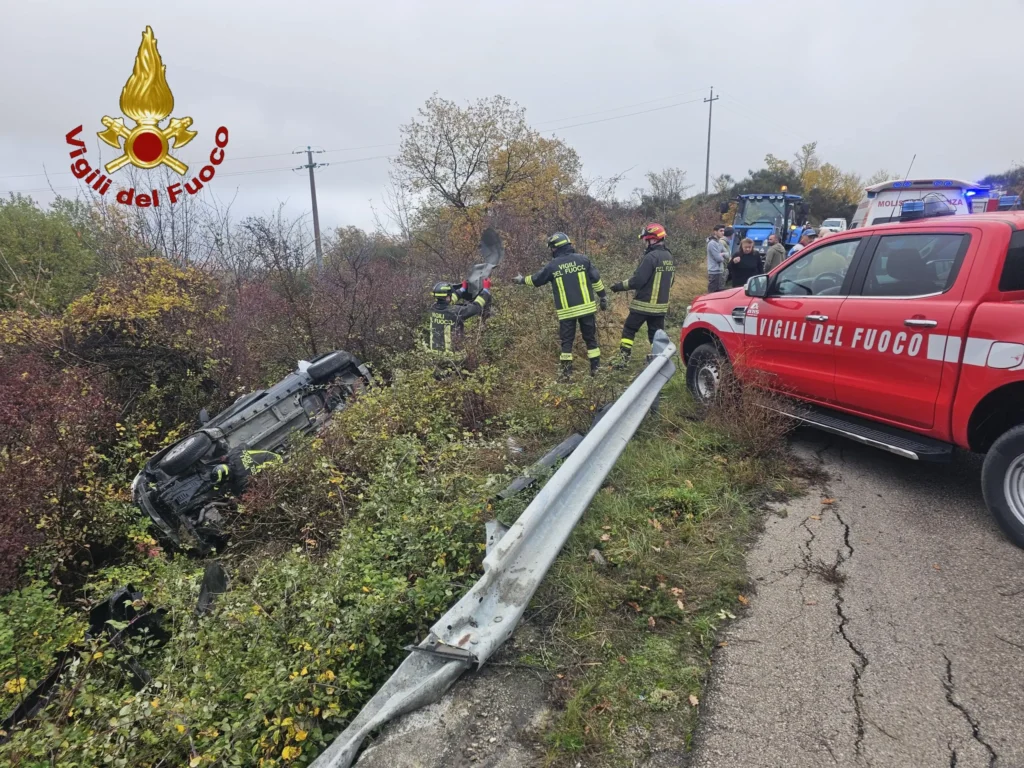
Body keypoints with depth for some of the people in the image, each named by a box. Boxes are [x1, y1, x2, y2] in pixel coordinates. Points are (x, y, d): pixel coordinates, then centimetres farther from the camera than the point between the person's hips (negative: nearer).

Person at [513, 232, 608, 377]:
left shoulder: (552, 266, -2)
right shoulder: (582, 259, 0)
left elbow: (536, 279, 11)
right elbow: (596, 279, 2)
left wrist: (521, 280, 29)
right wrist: (603, 297, 12)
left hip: (566, 311, -1)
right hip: (586, 307, 1)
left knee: (566, 341, 9)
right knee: (590, 338, 11)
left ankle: (566, 372, 9)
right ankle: (595, 368, 13)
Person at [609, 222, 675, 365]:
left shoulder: (651, 257, -19)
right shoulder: (669, 257, 9)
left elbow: (638, 281, -21)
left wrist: (620, 286, -9)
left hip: (643, 304, -7)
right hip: (661, 305, 7)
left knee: (629, 330, 6)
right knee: (656, 334, 13)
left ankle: (623, 359, 7)